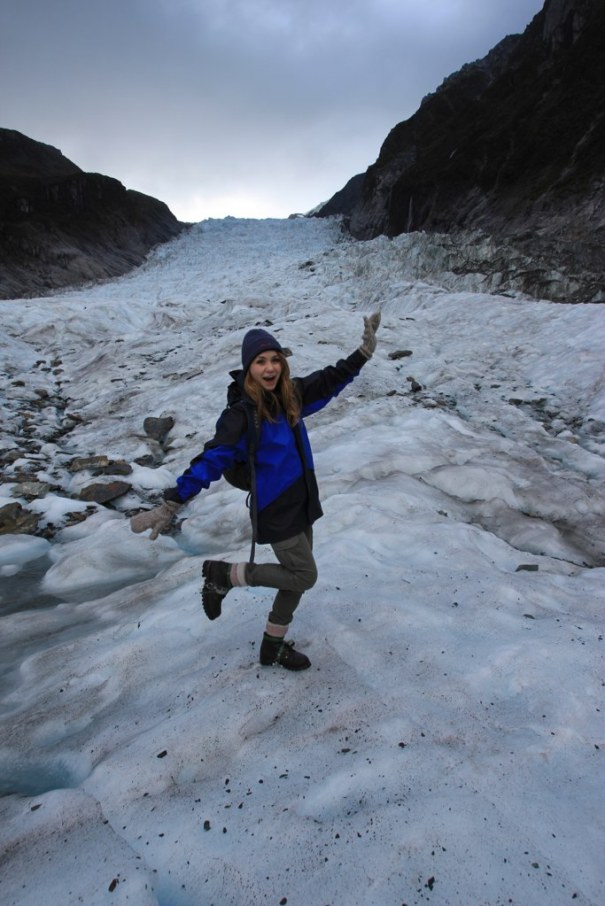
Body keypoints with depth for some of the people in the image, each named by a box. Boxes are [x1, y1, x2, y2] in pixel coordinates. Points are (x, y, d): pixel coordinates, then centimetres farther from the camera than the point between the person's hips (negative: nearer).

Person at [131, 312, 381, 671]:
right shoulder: (242, 414, -21)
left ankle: (274, 645, 35)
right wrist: (172, 504, -29)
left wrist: (365, 350, 10)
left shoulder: (290, 396, -1)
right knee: (304, 576, -2)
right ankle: (224, 574, 12)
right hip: (274, 510, -7)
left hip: (301, 502, 8)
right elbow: (211, 460, -25)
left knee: (297, 577, 15)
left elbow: (330, 379, 12)